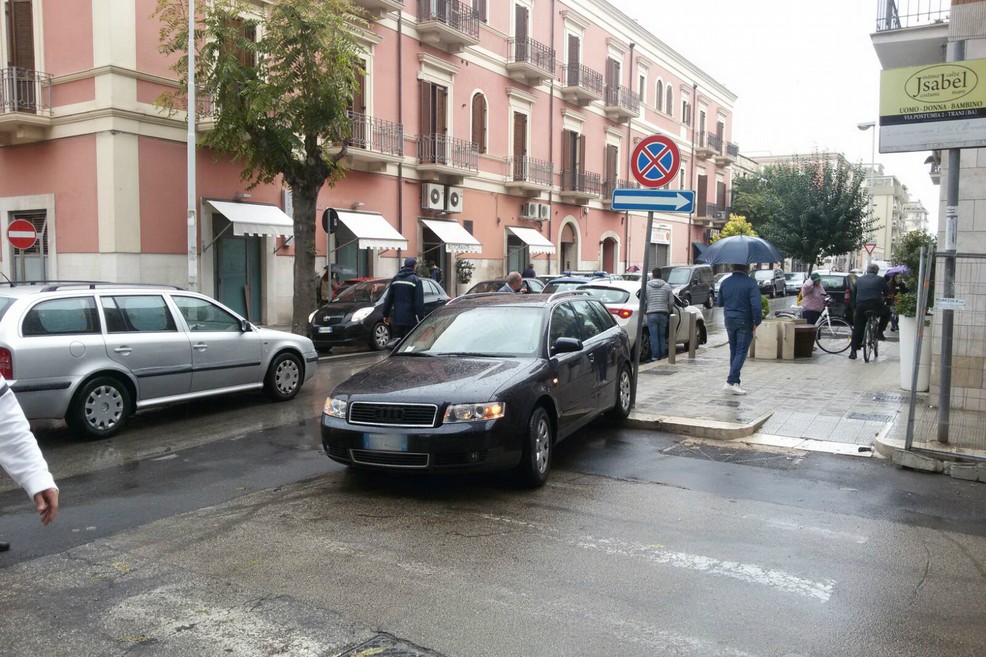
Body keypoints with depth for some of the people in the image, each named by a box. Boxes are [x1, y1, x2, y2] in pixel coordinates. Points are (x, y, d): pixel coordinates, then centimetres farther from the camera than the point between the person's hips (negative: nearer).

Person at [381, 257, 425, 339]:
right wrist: (421, 318, -8)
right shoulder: (416, 280, -8)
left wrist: (386, 314, 17)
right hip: (410, 319, -5)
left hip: (396, 318, 5)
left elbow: (388, 299, 10)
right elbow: (419, 302, -10)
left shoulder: (395, 279, 7)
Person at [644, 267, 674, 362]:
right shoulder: (667, 286, 6)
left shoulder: (647, 286, -1)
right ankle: (662, 355, 16)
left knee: (654, 336, -1)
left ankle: (655, 356, -2)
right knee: (662, 336, 12)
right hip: (663, 314, 3)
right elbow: (672, 302, 6)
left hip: (652, 314, -3)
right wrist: (668, 311, 22)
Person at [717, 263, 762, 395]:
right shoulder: (750, 283, -12)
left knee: (733, 351, 16)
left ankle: (735, 381, 20)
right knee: (741, 352, -3)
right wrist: (756, 322, -11)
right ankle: (731, 382, -13)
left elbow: (720, 303, 14)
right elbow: (756, 305, -19)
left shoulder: (724, 282, 4)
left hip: (729, 321, 5)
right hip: (745, 322, -5)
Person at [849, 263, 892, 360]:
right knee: (887, 312, 31)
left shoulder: (859, 280, 17)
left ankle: (853, 351, 6)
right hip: (876, 307, -2)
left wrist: (854, 306, 26)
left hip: (860, 307, 2)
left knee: (857, 329, 10)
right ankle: (879, 332, 21)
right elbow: (888, 292, 15)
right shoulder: (880, 279, 8)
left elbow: (853, 294, 19)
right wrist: (884, 299, 34)